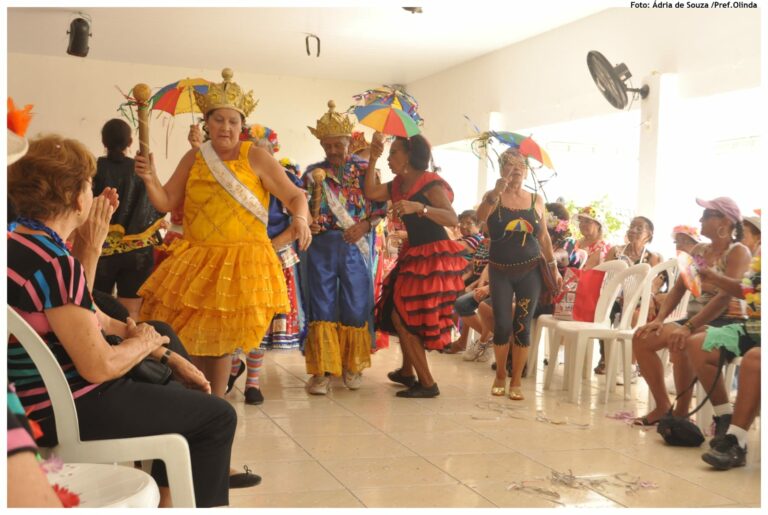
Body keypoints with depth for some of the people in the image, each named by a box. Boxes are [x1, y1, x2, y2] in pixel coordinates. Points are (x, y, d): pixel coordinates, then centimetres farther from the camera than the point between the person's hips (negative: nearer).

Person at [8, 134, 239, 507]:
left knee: (177, 392, 27)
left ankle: (164, 497, 32)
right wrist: (144, 341, -6)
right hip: (71, 413, -10)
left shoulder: (18, 240, 5)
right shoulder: (54, 265, -26)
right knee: (219, 417, 0)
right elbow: (100, 366, -28)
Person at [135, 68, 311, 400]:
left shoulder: (255, 157, -3)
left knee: (220, 338, 0)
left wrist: (300, 219, -26)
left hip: (242, 261, -4)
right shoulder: (194, 158, 9)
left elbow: (295, 196, -4)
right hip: (196, 260, 4)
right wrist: (150, 179, -8)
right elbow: (166, 202, 12)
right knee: (189, 336, 5)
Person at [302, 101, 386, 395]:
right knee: (322, 307, 1)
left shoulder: (365, 170, 3)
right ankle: (322, 370, 6)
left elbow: (380, 206, 2)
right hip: (322, 245, 1)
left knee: (355, 307, 4)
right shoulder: (313, 172, 8)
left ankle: (352, 365, 20)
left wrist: (364, 225, -13)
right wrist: (306, 221, -10)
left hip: (356, 246, -1)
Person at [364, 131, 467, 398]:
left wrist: (419, 207, -38)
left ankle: (427, 383, -1)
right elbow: (370, 193, 2)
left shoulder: (430, 183, -16)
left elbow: (453, 219, -26)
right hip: (414, 255, 9)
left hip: (434, 258, -9)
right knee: (399, 315, 17)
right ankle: (407, 372, 33)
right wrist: (373, 159, 1)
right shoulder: (398, 185, 10)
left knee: (403, 317, -8)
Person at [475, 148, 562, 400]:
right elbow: (481, 216, -23)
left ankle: (516, 380, 14)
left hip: (530, 270, 1)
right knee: (502, 325, -3)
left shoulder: (536, 200, 5)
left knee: (522, 326, 1)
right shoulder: (493, 196, -1)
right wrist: (496, 193, -37)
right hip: (500, 271, -1)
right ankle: (500, 375, 20)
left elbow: (544, 237, 11)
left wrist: (554, 268, 9)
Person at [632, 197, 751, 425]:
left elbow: (725, 297, -21)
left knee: (679, 342, -36)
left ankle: (681, 412, -20)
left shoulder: (738, 252, -9)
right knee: (642, 338, -11)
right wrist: (659, 319, -5)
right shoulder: (698, 250, 14)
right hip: (693, 321, 8)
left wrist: (688, 327, -30)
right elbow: (678, 289, 12)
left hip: (724, 323, -7)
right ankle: (663, 406, -1)